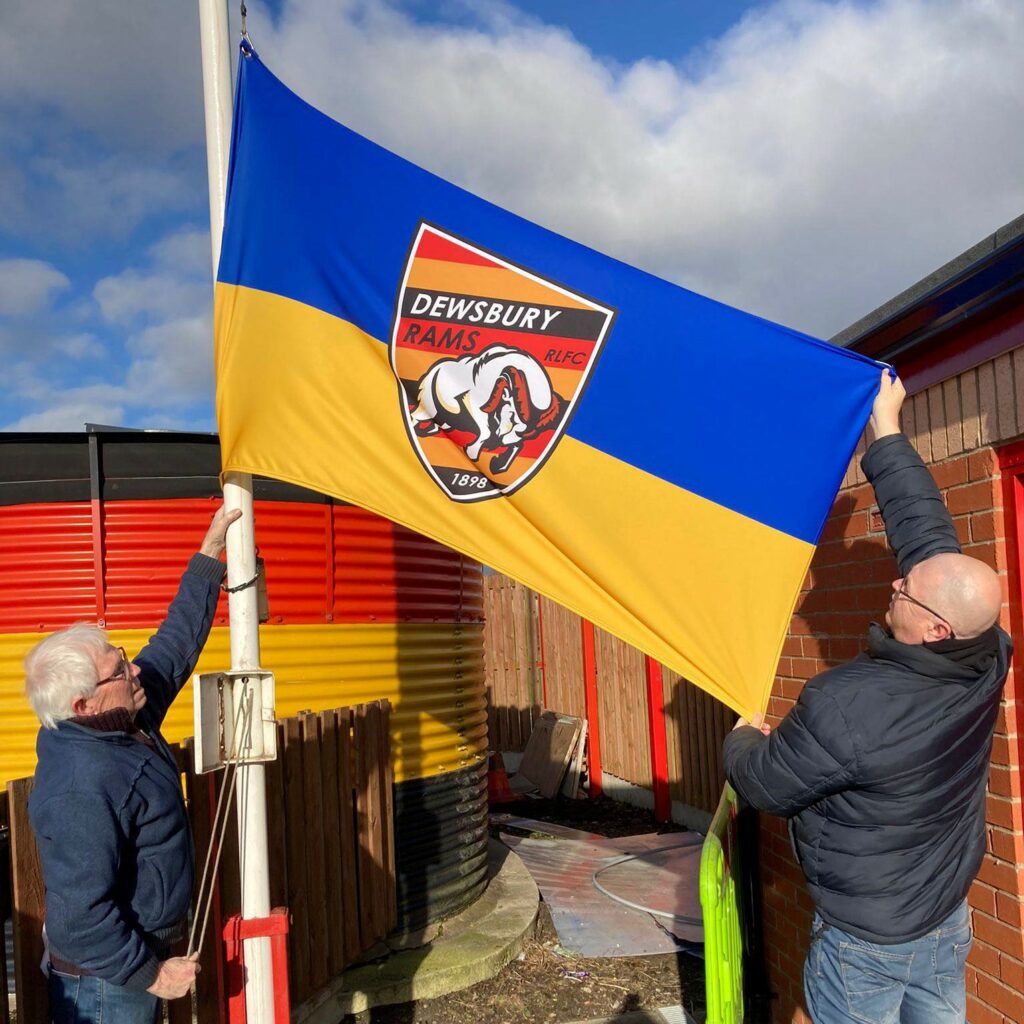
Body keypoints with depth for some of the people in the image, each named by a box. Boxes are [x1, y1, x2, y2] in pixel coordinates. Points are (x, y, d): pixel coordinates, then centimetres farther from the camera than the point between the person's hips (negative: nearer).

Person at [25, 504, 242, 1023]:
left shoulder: (126, 723, -2)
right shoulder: (81, 789, -31)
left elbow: (174, 647, 8)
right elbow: (79, 915, -31)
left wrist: (210, 553, 8)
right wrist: (150, 973, -20)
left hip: (140, 954, 9)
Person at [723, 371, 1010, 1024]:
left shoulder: (845, 707, -34)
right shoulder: (988, 663, -15)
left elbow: (762, 785, -16)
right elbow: (926, 532, -4)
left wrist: (744, 738, 6)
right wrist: (887, 431, 4)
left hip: (864, 940, -6)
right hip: (949, 924, 6)